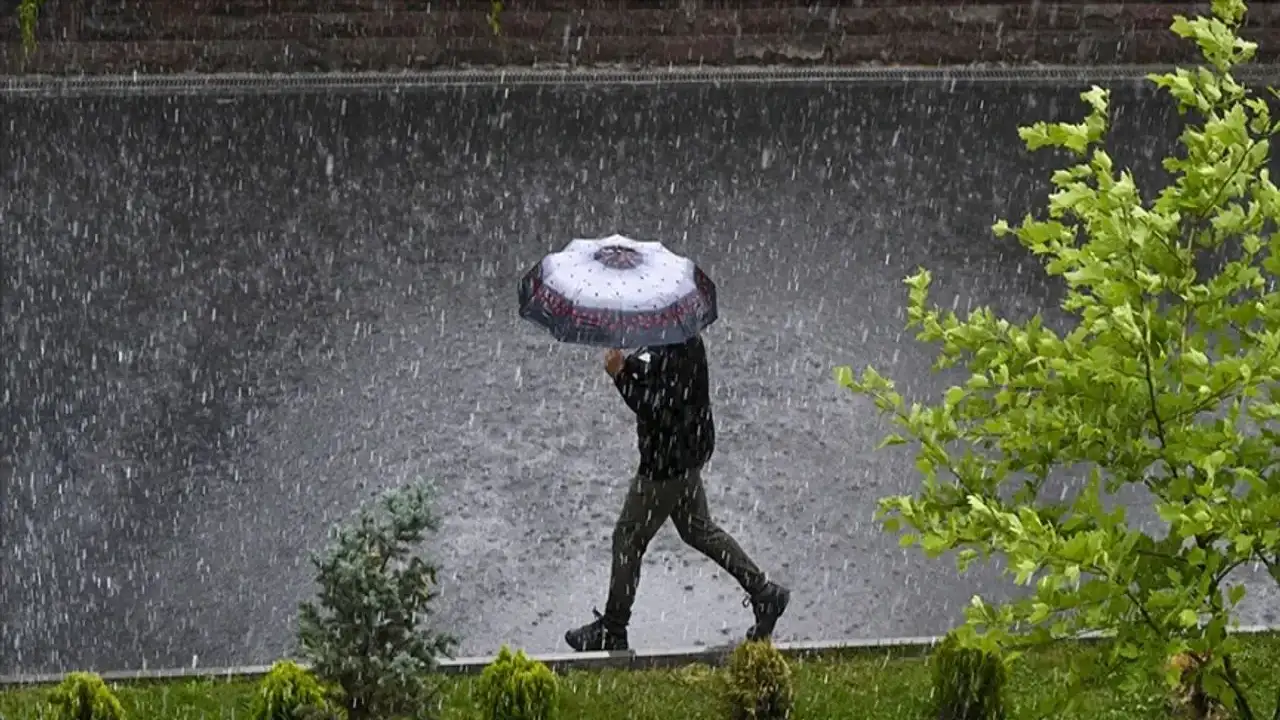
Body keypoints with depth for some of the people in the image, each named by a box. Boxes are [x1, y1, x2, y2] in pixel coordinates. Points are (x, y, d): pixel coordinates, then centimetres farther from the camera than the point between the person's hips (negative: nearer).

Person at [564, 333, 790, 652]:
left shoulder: (681, 352, -27)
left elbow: (660, 411, -30)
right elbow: (648, 372, 11)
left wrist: (621, 374, -26)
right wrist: (628, 365, -10)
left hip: (669, 461, -10)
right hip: (684, 453, 10)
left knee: (628, 538, 2)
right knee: (697, 528, 22)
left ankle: (611, 632, 14)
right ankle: (763, 592, 27)